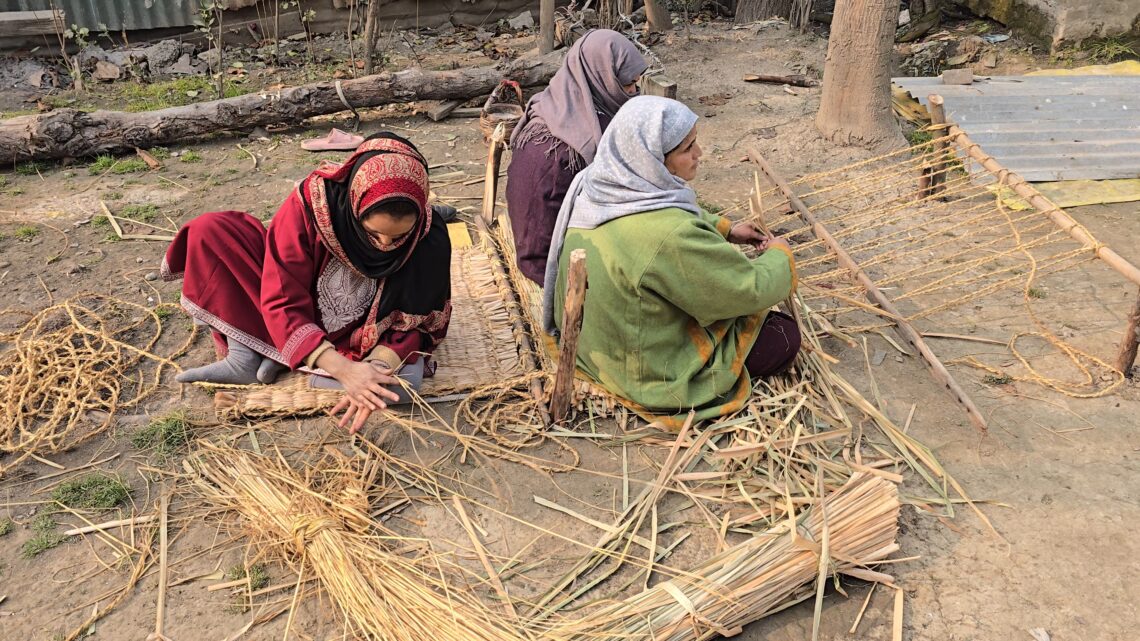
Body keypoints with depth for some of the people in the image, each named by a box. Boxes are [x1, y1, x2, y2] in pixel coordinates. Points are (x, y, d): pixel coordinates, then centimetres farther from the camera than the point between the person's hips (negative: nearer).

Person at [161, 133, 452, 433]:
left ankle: (278, 358, -13)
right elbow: (282, 303, -27)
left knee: (404, 381, -33)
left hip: (357, 338, 0)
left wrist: (376, 369, -35)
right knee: (209, 232, -18)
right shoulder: (313, 201, -29)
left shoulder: (430, 238, -26)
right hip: (296, 321, 0)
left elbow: (415, 324, -15)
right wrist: (342, 369, -41)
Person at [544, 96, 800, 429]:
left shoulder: (595, 185, -10)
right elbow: (752, 290, -22)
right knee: (785, 336, 5)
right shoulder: (669, 235, -36)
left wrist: (725, 229, 10)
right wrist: (780, 253, -2)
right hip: (648, 374, -8)